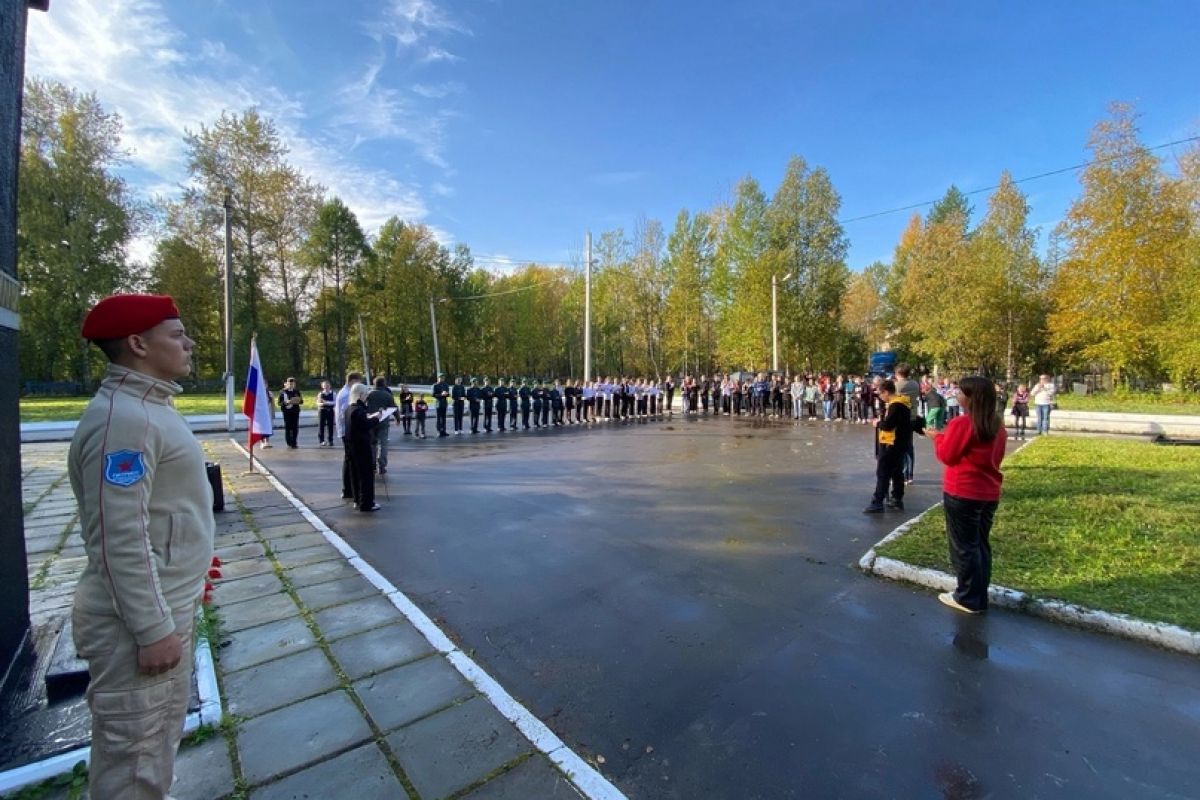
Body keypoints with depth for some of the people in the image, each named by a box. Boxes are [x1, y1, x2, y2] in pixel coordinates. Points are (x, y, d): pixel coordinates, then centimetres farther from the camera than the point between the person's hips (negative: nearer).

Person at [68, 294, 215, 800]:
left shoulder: (148, 407, 10)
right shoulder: (122, 418, -22)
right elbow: (120, 539, -25)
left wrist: (191, 561, 22)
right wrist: (152, 629, -21)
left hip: (167, 606, 10)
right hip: (136, 620, -10)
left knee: (161, 736, 25)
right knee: (135, 758, 6)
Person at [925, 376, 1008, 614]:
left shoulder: (961, 423, -18)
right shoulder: (997, 425, 7)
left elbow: (947, 456, -13)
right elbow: (995, 457, 17)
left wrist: (937, 437, 3)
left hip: (962, 494, -8)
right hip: (989, 493, 8)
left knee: (963, 546, 4)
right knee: (981, 544, 16)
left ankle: (969, 599, 13)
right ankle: (980, 597, 26)